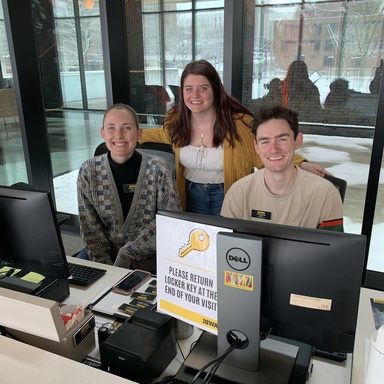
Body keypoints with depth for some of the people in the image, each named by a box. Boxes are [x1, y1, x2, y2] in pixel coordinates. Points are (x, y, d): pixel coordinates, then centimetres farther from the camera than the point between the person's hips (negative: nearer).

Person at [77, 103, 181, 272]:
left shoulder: (158, 168, -10)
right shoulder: (88, 171, -4)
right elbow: (89, 226, -3)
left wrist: (126, 255, -15)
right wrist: (105, 266, -16)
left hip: (148, 256, -2)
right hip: (104, 253, 3)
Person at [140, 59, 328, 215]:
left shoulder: (239, 121, -21)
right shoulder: (175, 120, -7)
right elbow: (163, 135, 16)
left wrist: (301, 164, -28)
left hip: (229, 197, -3)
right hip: (192, 196, 4)